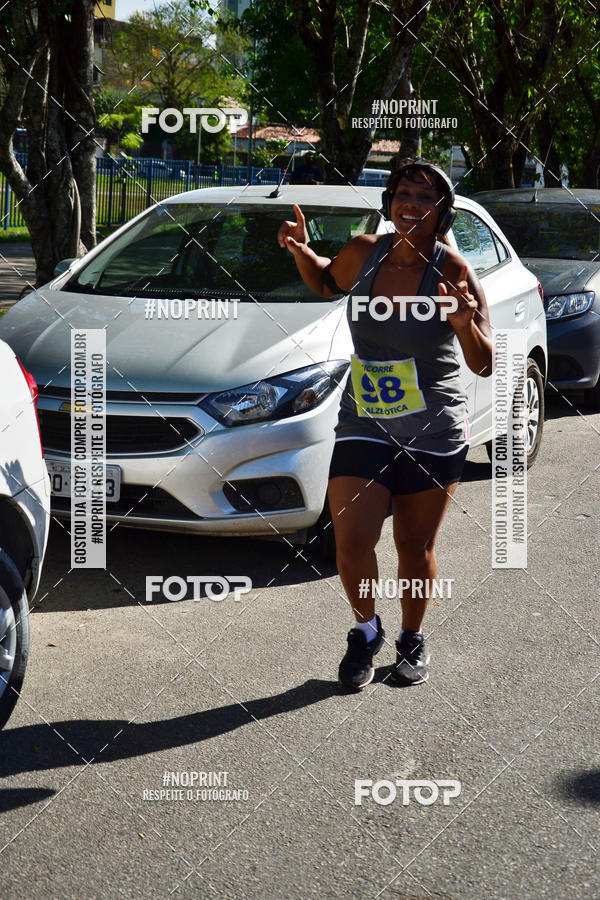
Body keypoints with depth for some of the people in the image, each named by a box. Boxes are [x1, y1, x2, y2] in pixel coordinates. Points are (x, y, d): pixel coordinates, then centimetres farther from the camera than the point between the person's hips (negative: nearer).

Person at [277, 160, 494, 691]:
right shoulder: (363, 254, -3)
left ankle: (413, 641, 35)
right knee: (351, 543, -9)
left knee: (415, 547, 10)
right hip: (364, 425, 2)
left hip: (436, 434, -2)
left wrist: (465, 324, -31)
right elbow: (327, 283, 21)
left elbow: (484, 366, -12)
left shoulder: (453, 271, -12)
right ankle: (366, 630, 20)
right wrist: (302, 252, 2)